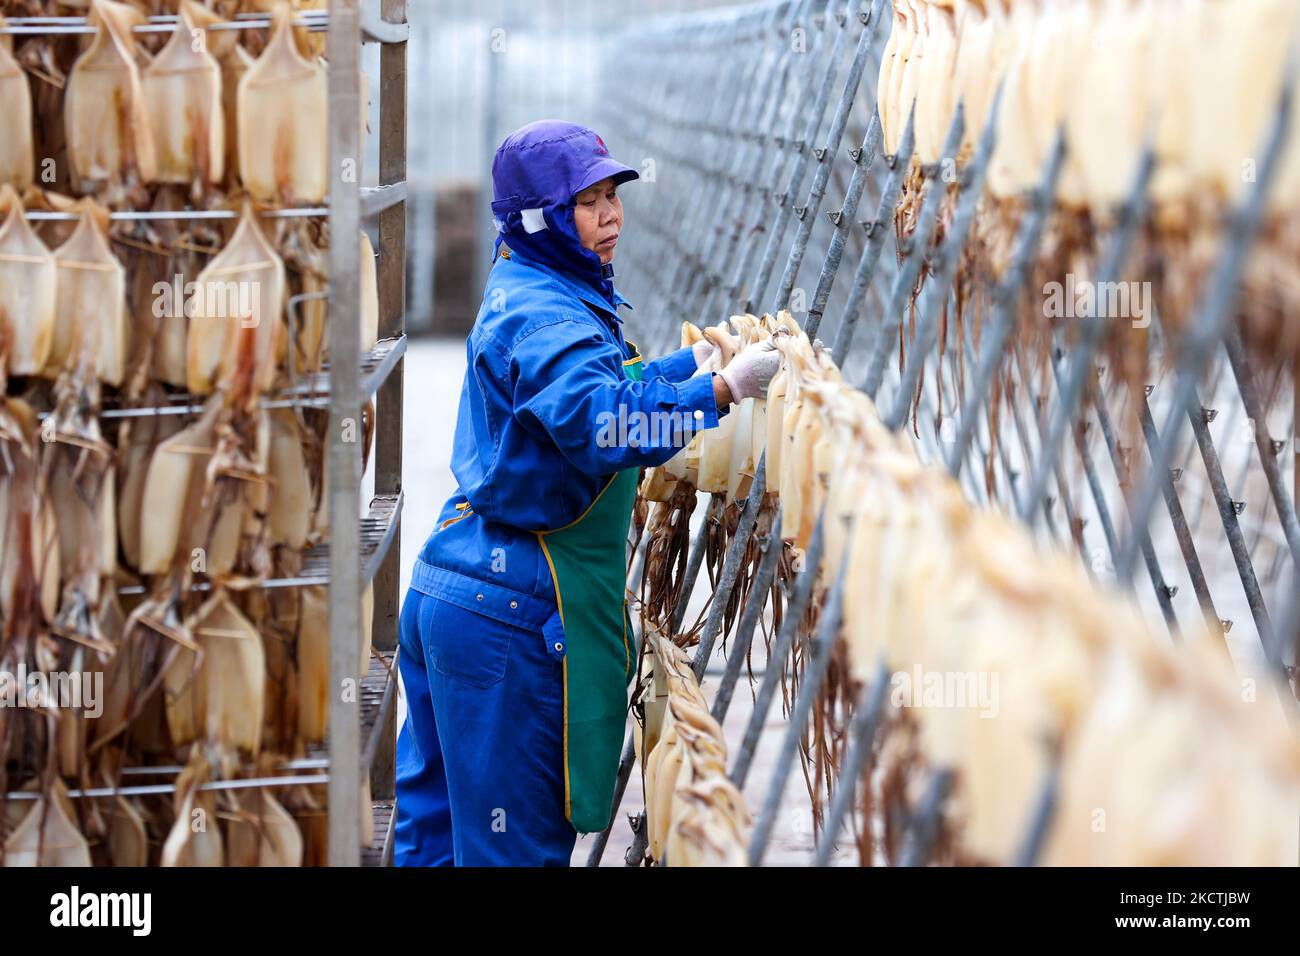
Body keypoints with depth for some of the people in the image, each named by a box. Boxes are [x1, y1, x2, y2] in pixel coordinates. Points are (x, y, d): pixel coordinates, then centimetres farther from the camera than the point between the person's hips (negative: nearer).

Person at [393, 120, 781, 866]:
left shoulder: (532, 296, 17)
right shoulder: (542, 314, -17)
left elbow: (601, 387, 32)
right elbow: (603, 420, -34)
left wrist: (688, 362, 24)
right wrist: (723, 389, -34)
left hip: (457, 595, 11)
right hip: (508, 609, -11)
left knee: (437, 821, 17)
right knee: (516, 840, -2)